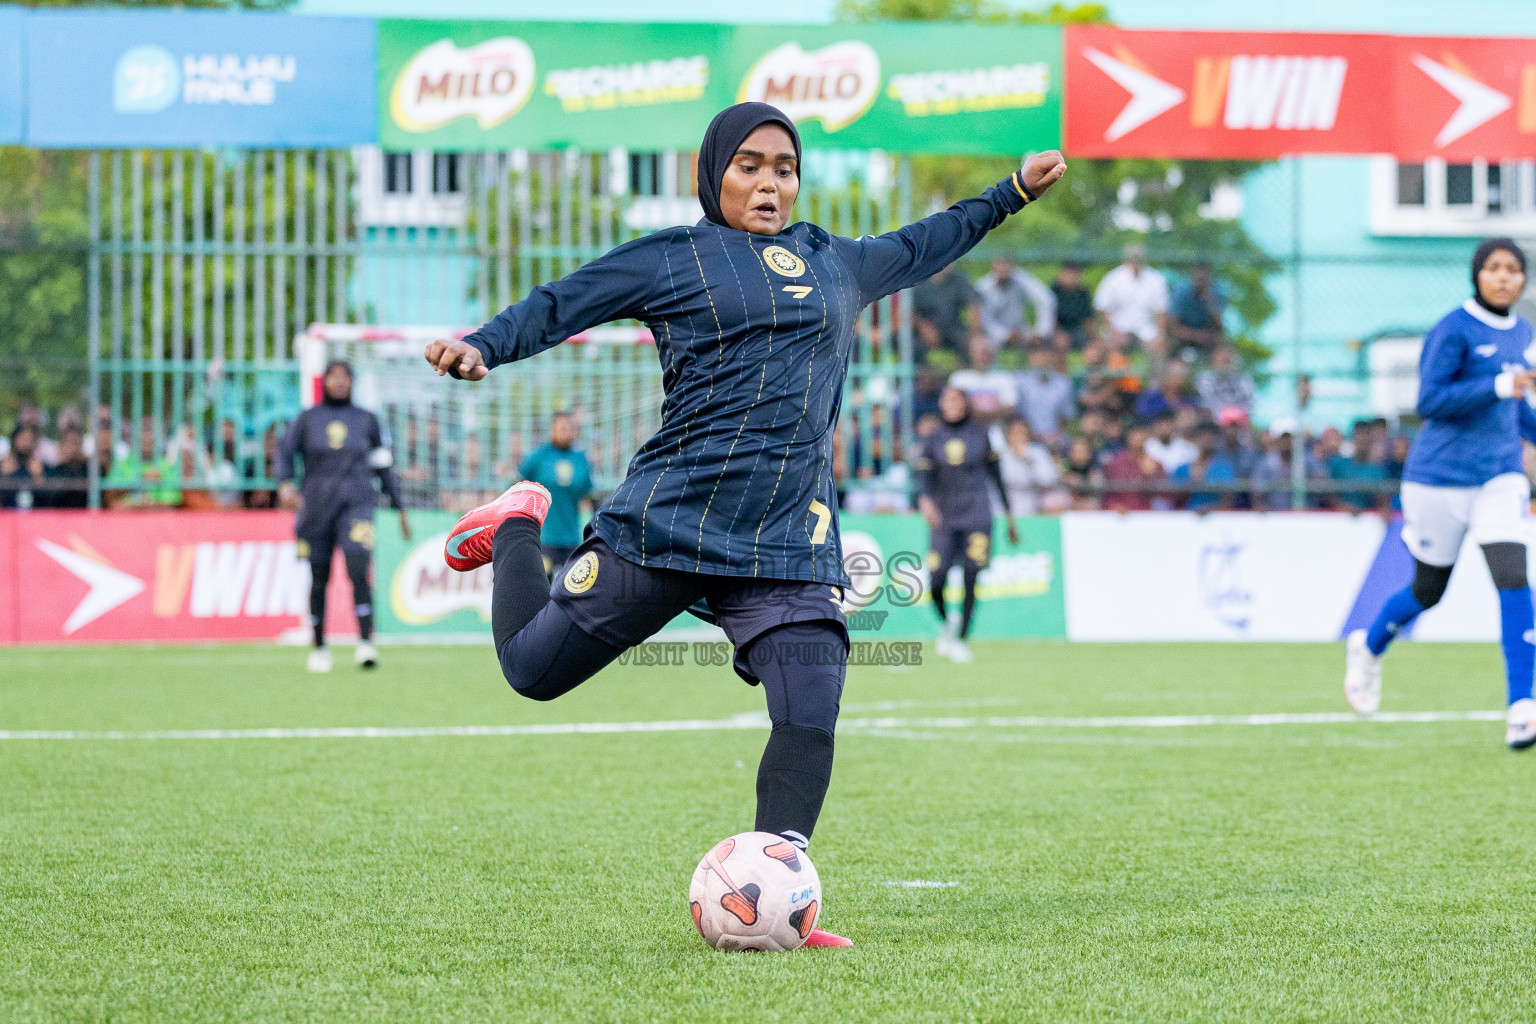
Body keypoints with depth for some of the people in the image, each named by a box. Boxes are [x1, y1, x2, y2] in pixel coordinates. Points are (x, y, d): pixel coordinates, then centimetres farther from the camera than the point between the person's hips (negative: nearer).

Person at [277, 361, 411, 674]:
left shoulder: (366, 420, 11)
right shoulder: (307, 419, 9)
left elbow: (383, 465, 16)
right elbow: (285, 452, 0)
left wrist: (398, 508, 17)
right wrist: (285, 484, -20)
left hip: (356, 504, -1)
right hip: (316, 505, 1)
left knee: (358, 569, -21)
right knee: (319, 579, 5)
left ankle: (365, 643, -27)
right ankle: (319, 647, 19)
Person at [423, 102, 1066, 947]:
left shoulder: (835, 265, 21)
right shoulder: (672, 258, 5)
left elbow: (919, 249, 39)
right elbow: (560, 305, -1)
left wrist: (1011, 193, 44)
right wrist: (483, 348, -19)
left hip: (791, 548, 3)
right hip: (670, 522, -3)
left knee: (810, 720, -15)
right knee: (533, 669, 4)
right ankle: (518, 529, 35)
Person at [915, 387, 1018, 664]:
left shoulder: (979, 435, 9)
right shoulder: (932, 440, 8)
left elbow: (995, 474, 14)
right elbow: (924, 475, -6)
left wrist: (1009, 514, 13)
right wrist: (925, 500, -28)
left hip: (976, 515, -1)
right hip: (943, 517, 1)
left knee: (970, 580, -12)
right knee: (936, 581, -9)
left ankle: (961, 639, -3)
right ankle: (945, 623, 22)